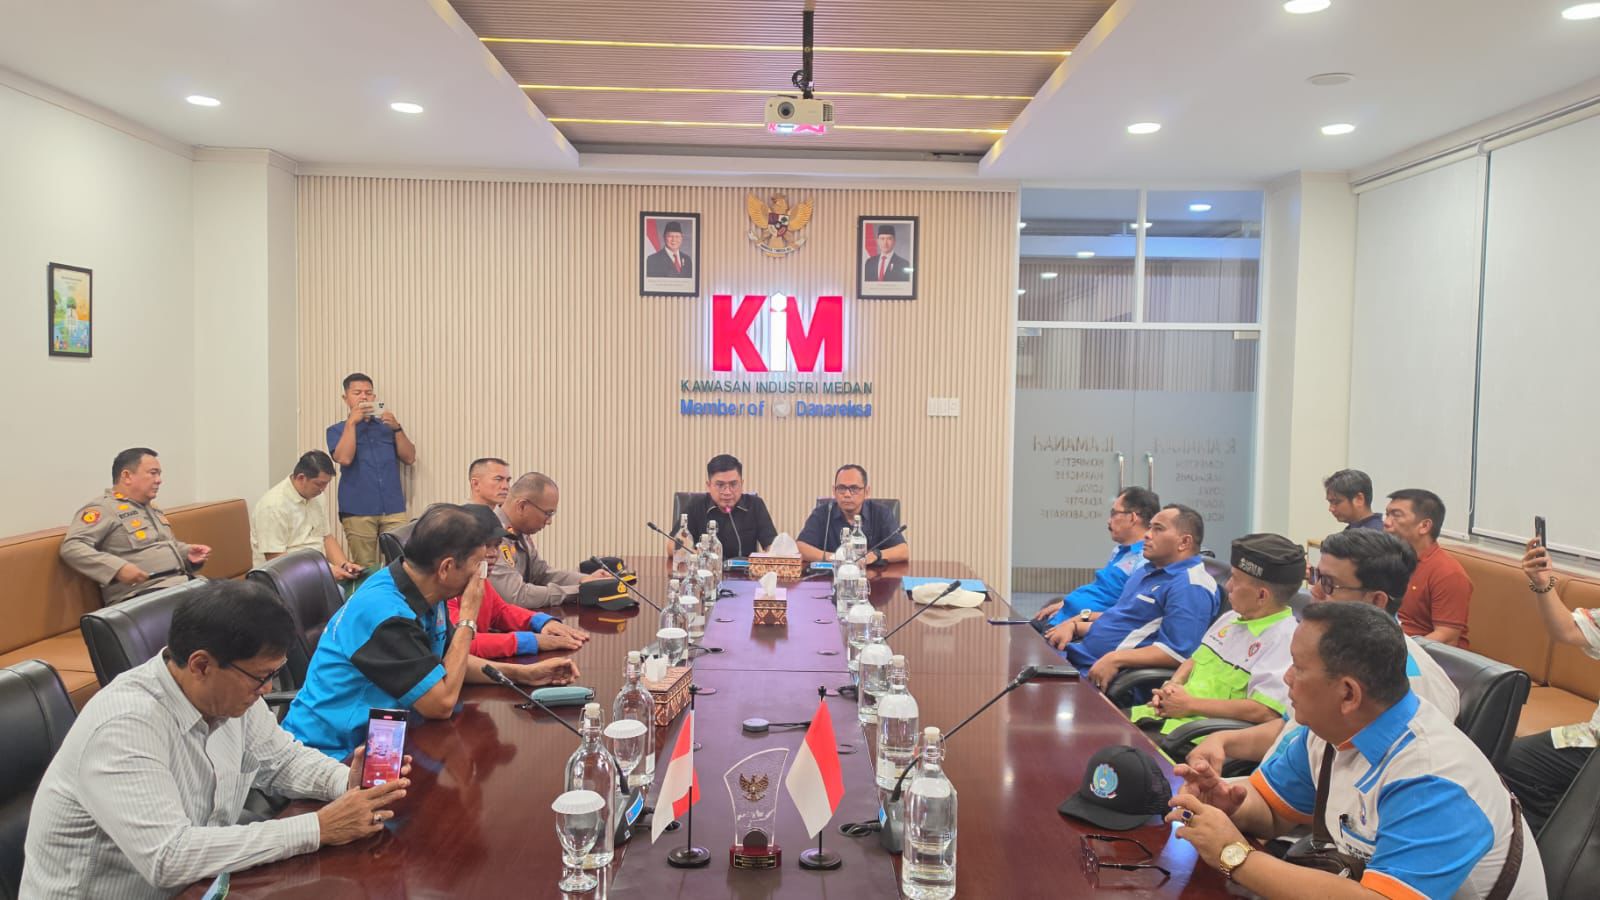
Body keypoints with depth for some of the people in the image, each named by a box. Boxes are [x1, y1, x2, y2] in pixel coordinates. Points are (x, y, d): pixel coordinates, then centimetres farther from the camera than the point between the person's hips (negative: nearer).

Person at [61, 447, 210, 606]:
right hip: (143, 594, -9)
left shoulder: (152, 509, 25)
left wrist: (186, 552, 15)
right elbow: (71, 548, -14)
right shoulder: (103, 508, -2)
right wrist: (118, 567, -25)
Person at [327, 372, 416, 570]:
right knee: (364, 569, -2)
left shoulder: (387, 425, 19)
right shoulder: (337, 430, 11)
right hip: (358, 511, -2)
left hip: (394, 509, 2)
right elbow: (344, 458, -9)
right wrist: (352, 422, -6)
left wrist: (397, 428, -3)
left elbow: (410, 458, 8)